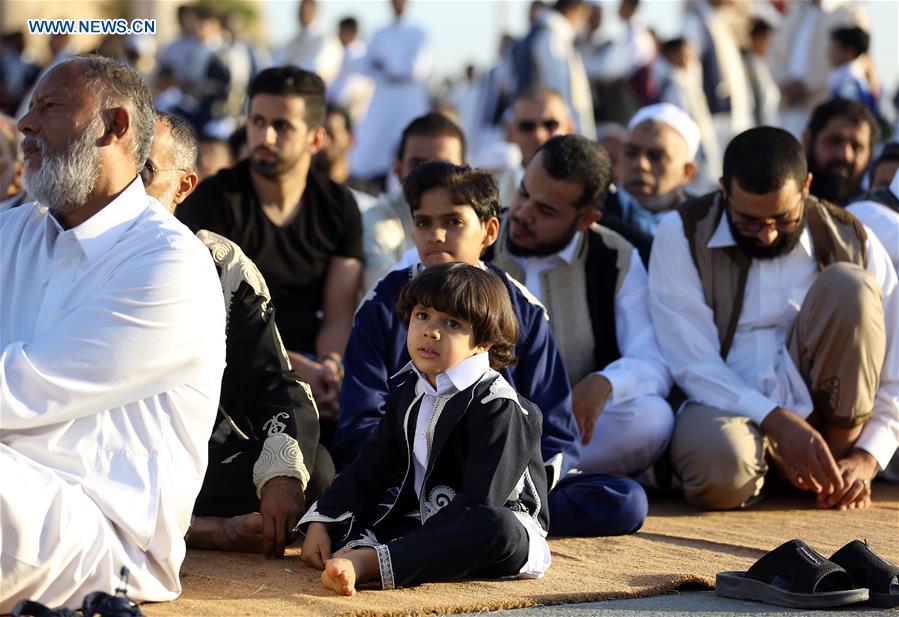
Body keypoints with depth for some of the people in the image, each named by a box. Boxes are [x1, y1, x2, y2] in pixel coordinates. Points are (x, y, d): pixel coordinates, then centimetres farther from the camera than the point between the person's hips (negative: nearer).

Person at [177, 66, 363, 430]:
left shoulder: (338, 206, 9)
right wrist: (298, 370, -22)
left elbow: (338, 315, 5)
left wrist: (330, 367, -19)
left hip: (309, 359, 4)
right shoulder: (213, 200, -3)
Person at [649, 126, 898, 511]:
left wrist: (865, 459, -14)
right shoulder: (683, 235, -4)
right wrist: (778, 422, -24)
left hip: (828, 417, 2)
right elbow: (693, 364, -11)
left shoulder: (851, 242, 2)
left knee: (849, 284, -22)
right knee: (720, 469, -40)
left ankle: (836, 463, -12)